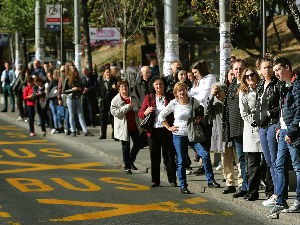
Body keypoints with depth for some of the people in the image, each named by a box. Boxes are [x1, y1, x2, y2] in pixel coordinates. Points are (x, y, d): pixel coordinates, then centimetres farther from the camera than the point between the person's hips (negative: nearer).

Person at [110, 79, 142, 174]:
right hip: (124, 127, -4)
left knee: (137, 144, 9)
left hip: (134, 125, 4)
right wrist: (127, 107, -21)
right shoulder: (115, 100, -5)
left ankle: (131, 161, 32)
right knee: (126, 147, 4)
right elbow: (114, 112, -17)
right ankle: (127, 167, 16)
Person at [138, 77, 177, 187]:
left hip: (167, 131, -1)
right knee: (154, 157, 5)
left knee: (169, 156, 0)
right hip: (153, 131, 1)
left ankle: (172, 180, 8)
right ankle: (155, 181, 13)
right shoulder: (148, 98, 11)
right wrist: (146, 112, -13)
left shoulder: (170, 98, 7)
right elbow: (140, 113, 9)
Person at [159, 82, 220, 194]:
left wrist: (198, 119, -1)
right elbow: (161, 116, 6)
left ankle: (210, 181, -3)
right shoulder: (174, 103, -3)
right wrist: (169, 128, 1)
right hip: (179, 136, -1)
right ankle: (183, 186, 14)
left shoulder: (193, 101, 0)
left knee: (205, 154, -13)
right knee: (181, 162, 2)